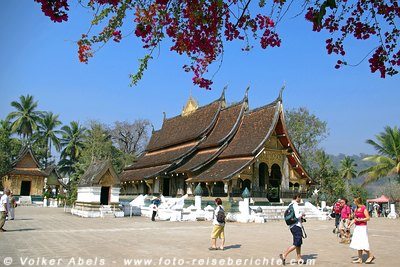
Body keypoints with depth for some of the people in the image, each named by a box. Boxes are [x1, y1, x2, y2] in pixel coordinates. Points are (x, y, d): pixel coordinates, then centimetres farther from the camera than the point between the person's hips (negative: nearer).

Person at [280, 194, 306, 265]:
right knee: (296, 244, -7)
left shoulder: (290, 205, 14)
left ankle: (299, 259, 21)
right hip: (296, 226, -10)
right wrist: (302, 214, -4)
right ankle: (284, 255, -8)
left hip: (292, 226, 10)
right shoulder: (295, 205, -15)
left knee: (299, 243, 16)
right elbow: (297, 216, -24)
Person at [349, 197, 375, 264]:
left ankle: (371, 256, 10)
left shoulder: (364, 208, -12)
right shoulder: (356, 209, 12)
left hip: (362, 227, -8)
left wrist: (359, 220, -22)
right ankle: (360, 259, 13)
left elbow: (368, 218, -14)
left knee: (363, 243, -7)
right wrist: (350, 225, 12)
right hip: (357, 227, 8)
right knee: (358, 243, 9)